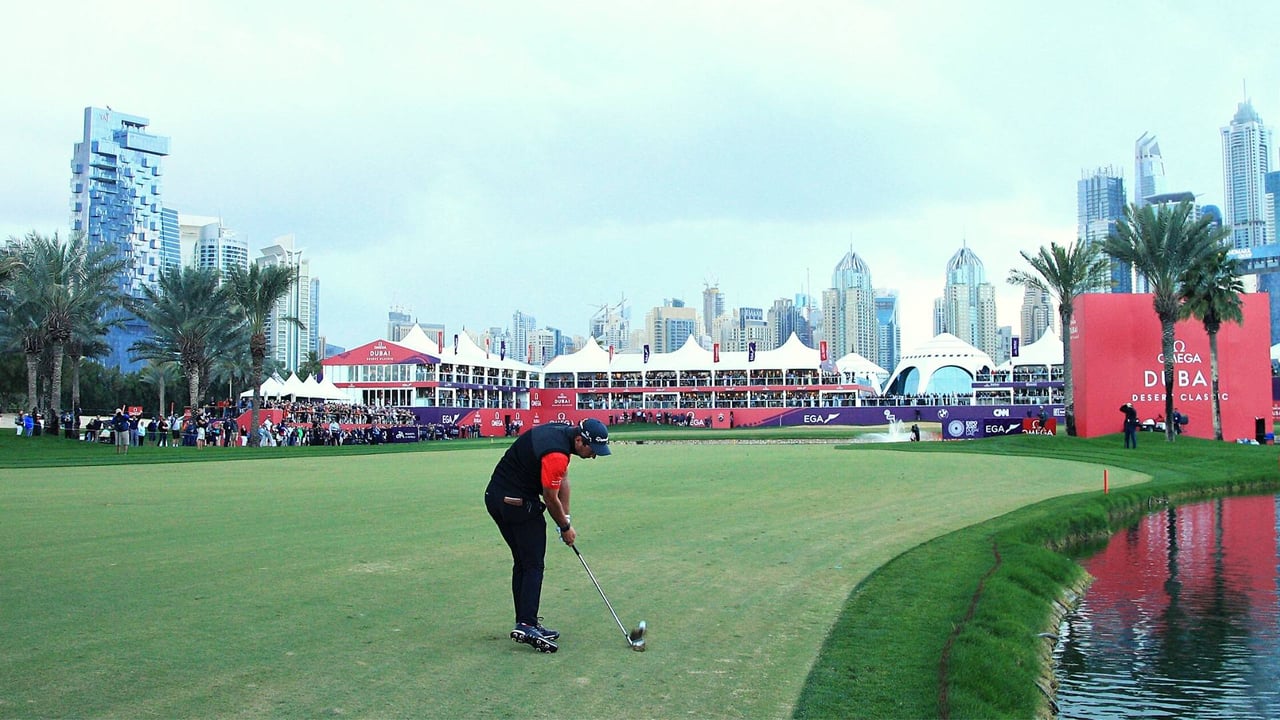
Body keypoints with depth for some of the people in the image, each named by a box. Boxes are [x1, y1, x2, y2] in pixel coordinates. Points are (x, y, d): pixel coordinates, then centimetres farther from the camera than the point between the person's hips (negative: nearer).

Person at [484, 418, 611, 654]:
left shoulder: (562, 432, 5)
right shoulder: (556, 455, -24)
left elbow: (563, 479, 12)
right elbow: (551, 499, -13)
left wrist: (566, 518, 11)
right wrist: (566, 527, 3)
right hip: (518, 503, -10)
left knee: (521, 563, 14)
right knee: (533, 566, -5)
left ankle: (524, 623, 19)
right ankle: (527, 625, -9)